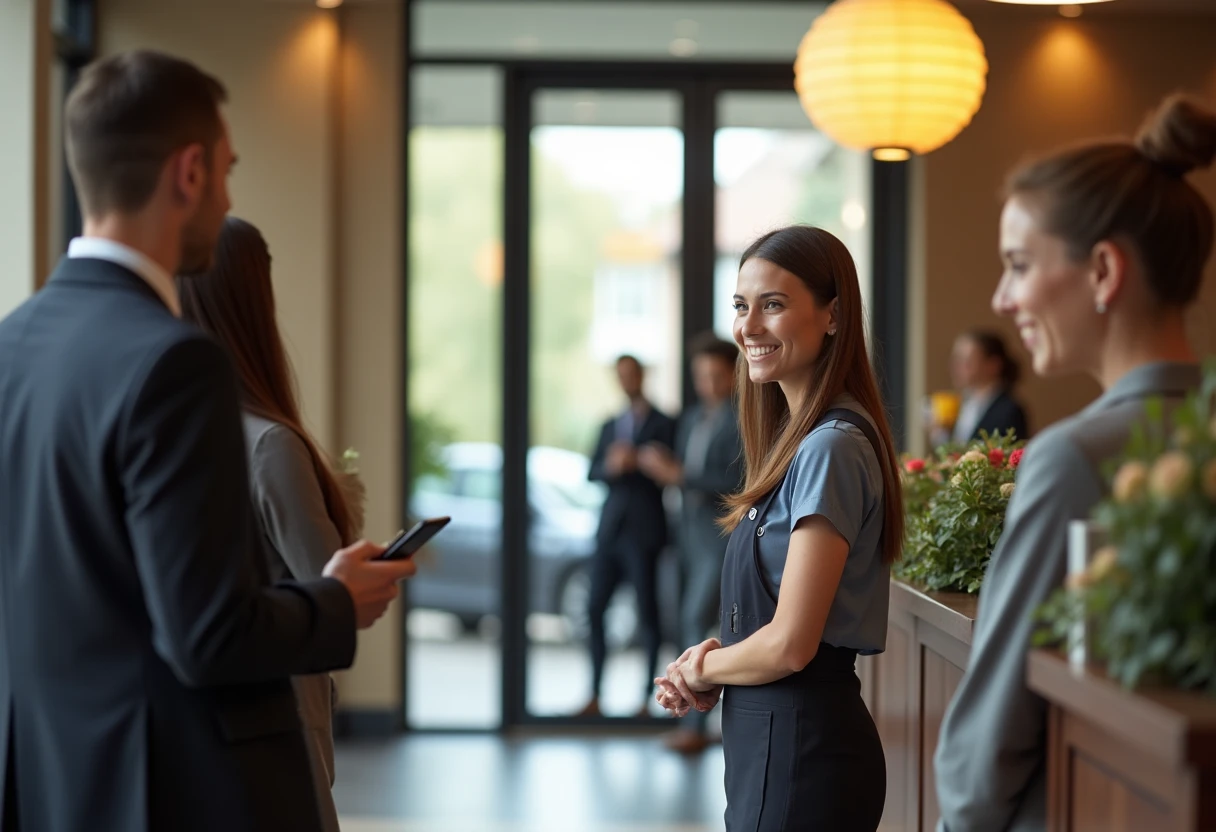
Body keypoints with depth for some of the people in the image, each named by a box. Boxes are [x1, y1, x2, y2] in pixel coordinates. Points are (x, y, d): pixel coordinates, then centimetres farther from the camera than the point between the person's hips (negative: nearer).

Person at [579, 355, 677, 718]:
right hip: (610, 528, 5)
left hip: (644, 531, -5)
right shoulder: (610, 426, 18)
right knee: (595, 609, 0)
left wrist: (636, 463, -19)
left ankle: (647, 699, 0)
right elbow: (592, 473, 10)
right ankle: (595, 697, 5)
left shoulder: (664, 425, 2)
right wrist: (612, 466, -12)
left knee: (647, 614, -4)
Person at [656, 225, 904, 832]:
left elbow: (790, 644, -20)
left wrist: (703, 668, -2)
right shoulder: (801, 440, 11)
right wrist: (712, 665, 0)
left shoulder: (829, 449, -18)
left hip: (800, 744, -9)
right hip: (772, 735, 9)